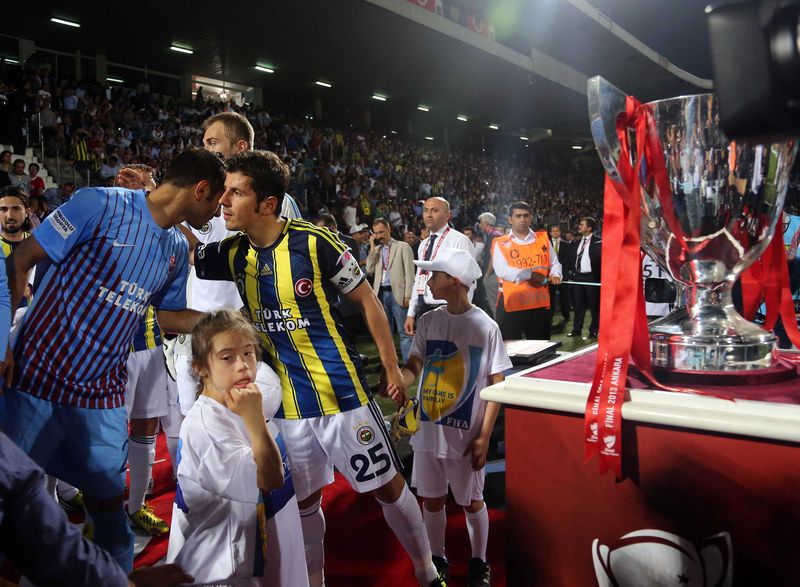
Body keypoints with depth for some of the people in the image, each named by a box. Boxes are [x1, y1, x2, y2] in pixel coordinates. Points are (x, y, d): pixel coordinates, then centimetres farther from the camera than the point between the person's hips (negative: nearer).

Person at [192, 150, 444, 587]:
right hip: (287, 403, 4)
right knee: (304, 501, 15)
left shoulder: (313, 241, -15)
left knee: (387, 486, 8)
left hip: (341, 392, -4)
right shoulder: (233, 254, 0)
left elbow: (367, 301, -7)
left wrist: (392, 369, -5)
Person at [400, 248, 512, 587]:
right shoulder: (428, 322, 0)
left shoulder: (485, 327, -11)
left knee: (471, 501, 13)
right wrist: (398, 381, -22)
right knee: (432, 498, 16)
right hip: (428, 428, 4)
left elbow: (496, 385, -8)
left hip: (466, 433, -4)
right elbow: (414, 365, 2)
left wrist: (484, 436, -11)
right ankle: (438, 560, 37)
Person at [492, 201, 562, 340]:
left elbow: (555, 263, 13)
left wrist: (555, 275, -10)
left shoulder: (543, 239, 10)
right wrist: (530, 274, -17)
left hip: (540, 304, 3)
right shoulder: (501, 243, 1)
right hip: (510, 305, -3)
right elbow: (501, 270, -13)